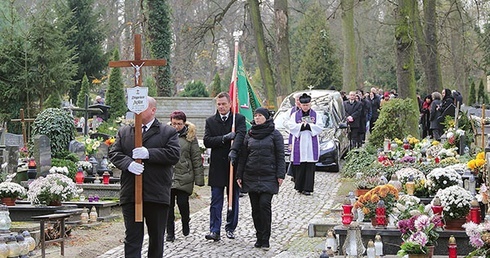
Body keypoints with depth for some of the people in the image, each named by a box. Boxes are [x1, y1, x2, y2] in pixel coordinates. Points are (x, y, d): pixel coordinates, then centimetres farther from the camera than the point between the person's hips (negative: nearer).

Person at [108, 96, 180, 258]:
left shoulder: (168, 132, 4)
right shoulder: (124, 132, 14)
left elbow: (174, 154, -9)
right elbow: (114, 154, 5)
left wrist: (148, 153, -18)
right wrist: (128, 163, -15)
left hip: (157, 196, -1)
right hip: (130, 194, 2)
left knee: (157, 238, 10)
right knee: (132, 237, -1)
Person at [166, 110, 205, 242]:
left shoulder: (190, 136, 3)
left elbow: (196, 158, 3)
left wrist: (199, 178, -1)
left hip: (184, 177, -2)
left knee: (183, 202, -4)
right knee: (168, 205, 2)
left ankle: (185, 223, 25)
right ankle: (170, 232, 12)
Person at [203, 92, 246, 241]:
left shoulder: (239, 119, 2)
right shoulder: (210, 121, 9)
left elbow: (240, 135, -16)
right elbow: (207, 141, -3)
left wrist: (234, 150, -33)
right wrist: (224, 138, -16)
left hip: (234, 163, -1)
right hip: (217, 166, 1)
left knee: (233, 199, 9)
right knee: (216, 201, -2)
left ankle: (230, 228, 21)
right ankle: (214, 231, -4)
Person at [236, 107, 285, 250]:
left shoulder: (275, 134, 1)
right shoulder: (249, 135, 12)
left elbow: (280, 156, 0)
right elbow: (243, 156, 14)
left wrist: (280, 175, -7)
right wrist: (239, 175, 10)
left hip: (268, 176, -4)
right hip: (251, 176, 4)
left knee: (264, 204, -14)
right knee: (255, 207, 6)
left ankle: (265, 239, -9)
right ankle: (259, 237, 15)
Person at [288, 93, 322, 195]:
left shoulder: (315, 115, 7)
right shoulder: (295, 115, 10)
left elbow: (319, 128, -3)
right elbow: (292, 127, -2)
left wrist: (307, 125, -13)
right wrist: (302, 125, -12)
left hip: (311, 144, -1)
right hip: (299, 144, 1)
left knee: (310, 167, -4)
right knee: (299, 166, -1)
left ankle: (307, 188, -4)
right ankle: (299, 187, 10)